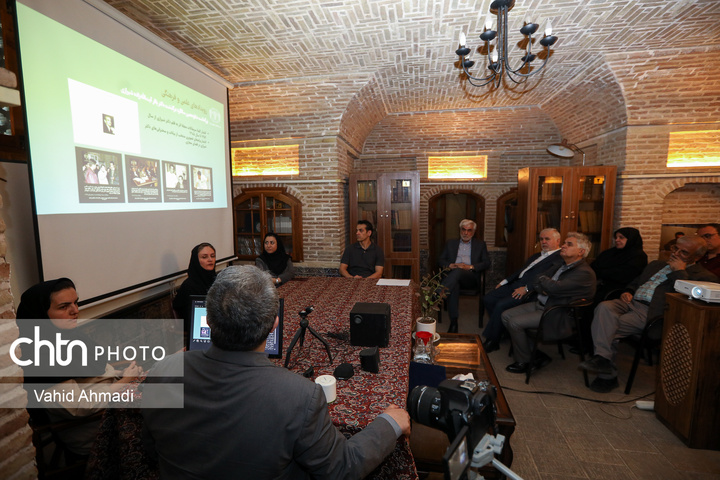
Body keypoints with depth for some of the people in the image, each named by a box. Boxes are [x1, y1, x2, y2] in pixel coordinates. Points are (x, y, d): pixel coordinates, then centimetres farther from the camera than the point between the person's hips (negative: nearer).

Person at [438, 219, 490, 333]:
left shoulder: (480, 244, 21)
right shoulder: (450, 243, 24)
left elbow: (486, 263, 11)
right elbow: (441, 260, 16)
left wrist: (470, 267, -7)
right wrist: (450, 265, -6)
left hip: (470, 276, -1)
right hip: (453, 274, 1)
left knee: (458, 271, -38)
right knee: (454, 285, -37)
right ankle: (453, 322, -38)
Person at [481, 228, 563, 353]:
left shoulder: (561, 257, -3)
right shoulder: (535, 256, 28)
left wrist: (527, 288, -25)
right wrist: (504, 282, 14)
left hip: (530, 291, -9)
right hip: (515, 284, 9)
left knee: (501, 305, -27)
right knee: (488, 299, -8)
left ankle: (492, 342, -10)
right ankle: (501, 328, 5)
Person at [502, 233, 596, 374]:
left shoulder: (585, 273, -17)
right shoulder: (562, 266, 13)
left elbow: (555, 288, -29)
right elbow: (537, 282, 14)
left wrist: (542, 279, -7)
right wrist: (541, 288, -10)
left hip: (556, 317, -10)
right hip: (541, 305, 10)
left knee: (515, 322, -21)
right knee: (506, 315, 1)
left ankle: (523, 362, 4)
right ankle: (537, 355, 10)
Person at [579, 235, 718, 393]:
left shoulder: (703, 276, 7)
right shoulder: (656, 265, 28)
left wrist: (679, 271, -6)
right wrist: (628, 292, 10)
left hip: (650, 313, -6)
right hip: (631, 302, 6)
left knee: (607, 329, -27)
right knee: (604, 307, -29)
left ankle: (607, 375, -16)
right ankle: (603, 358, -31)